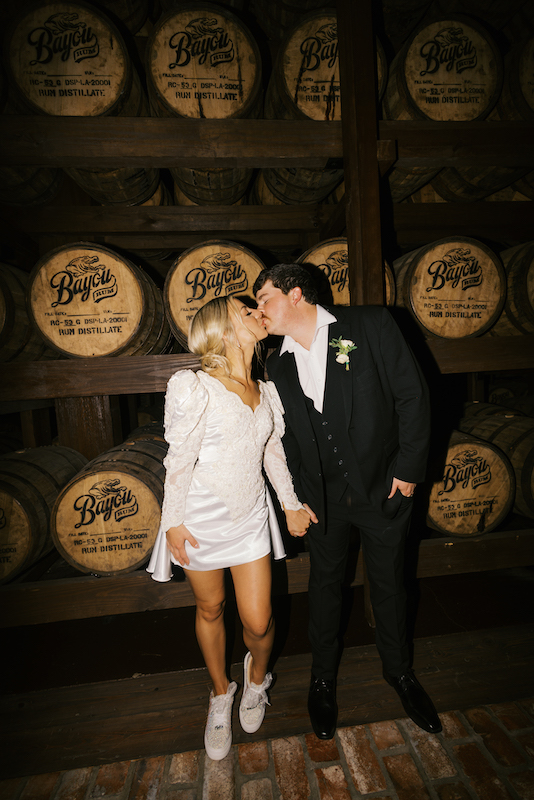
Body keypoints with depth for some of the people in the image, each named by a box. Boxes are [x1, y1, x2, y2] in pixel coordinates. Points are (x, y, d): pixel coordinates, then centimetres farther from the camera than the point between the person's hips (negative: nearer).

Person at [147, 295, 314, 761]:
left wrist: (291, 503, 11)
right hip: (202, 519, -3)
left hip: (251, 516, 4)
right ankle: (221, 695, 46)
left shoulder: (266, 390, 2)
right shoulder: (193, 388, -15)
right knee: (210, 610, 18)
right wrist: (173, 522, -8)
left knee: (258, 622, 5)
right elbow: (179, 460, -11)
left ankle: (257, 676, 42)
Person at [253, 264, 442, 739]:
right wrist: (297, 496, 3)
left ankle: (399, 672, 47)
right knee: (325, 585, 18)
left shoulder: (371, 325, -10)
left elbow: (412, 394, -9)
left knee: (389, 584, 18)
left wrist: (409, 468, -10)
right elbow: (288, 436, 6)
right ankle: (323, 679, 44)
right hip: (323, 498, 2)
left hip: (384, 487, -2)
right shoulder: (278, 365, 0)